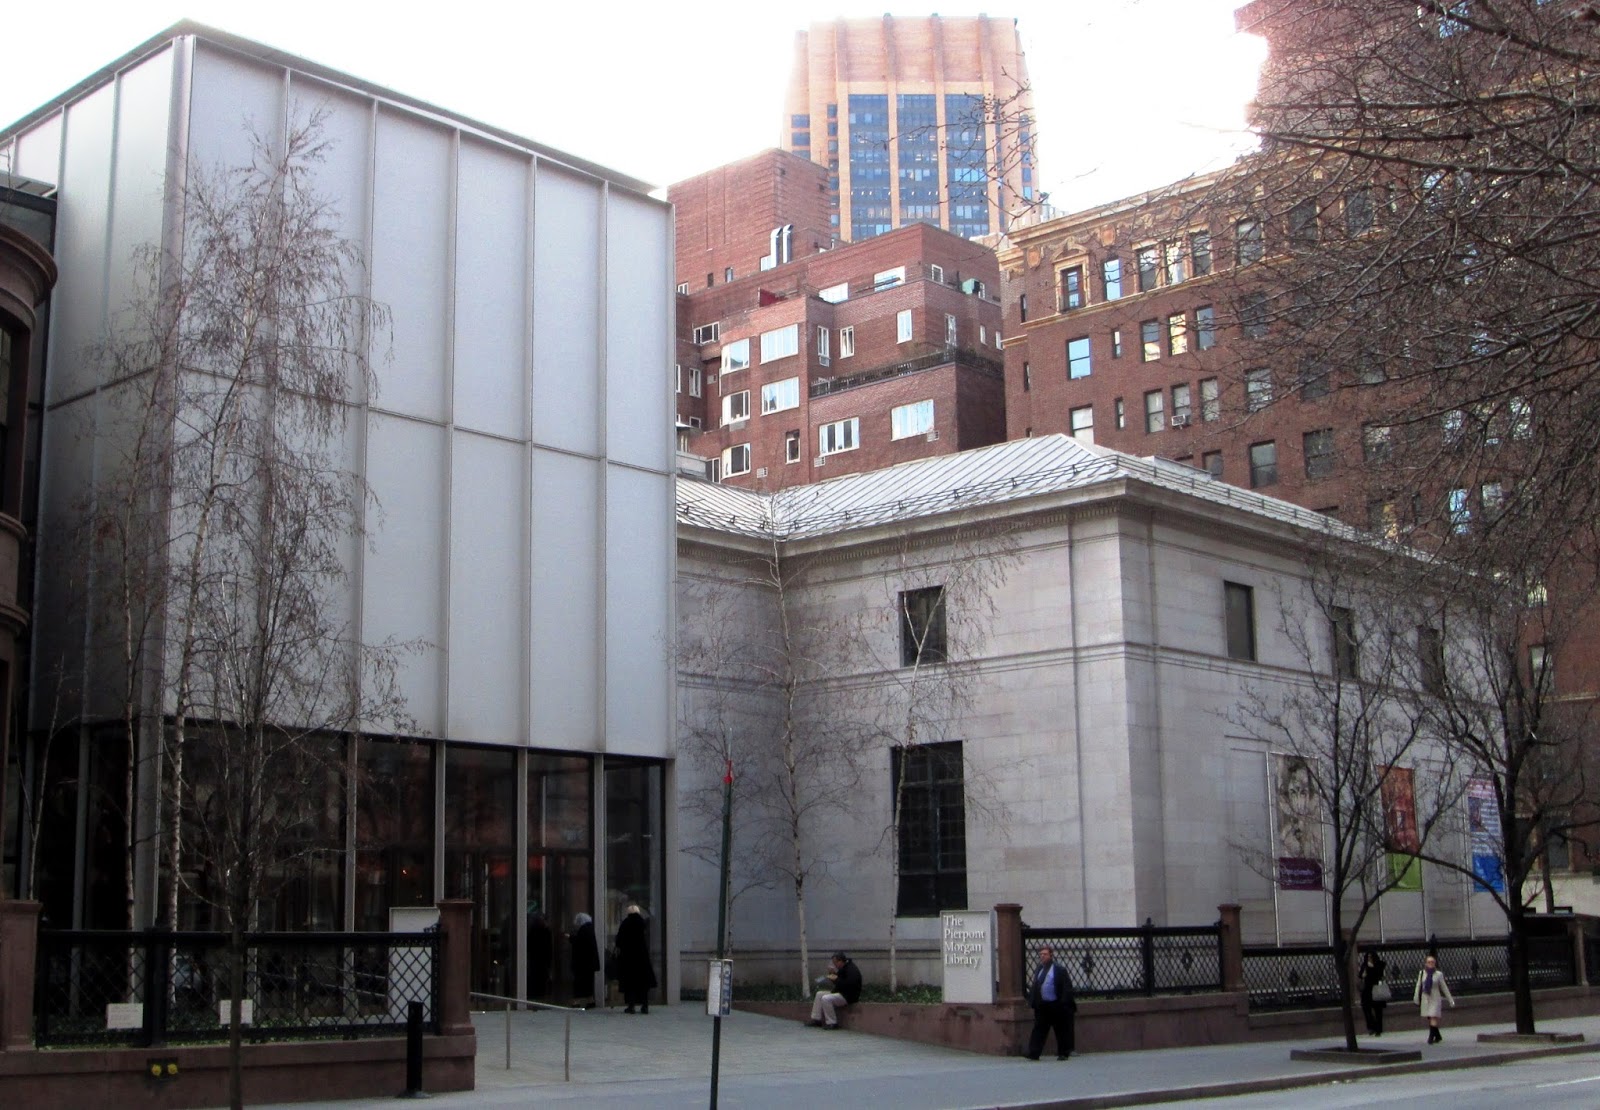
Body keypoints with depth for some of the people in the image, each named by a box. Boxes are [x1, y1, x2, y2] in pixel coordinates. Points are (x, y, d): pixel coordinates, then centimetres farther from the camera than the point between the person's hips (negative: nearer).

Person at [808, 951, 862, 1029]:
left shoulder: (852, 970, -18)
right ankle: (816, 1019, 5)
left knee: (826, 999, -26)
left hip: (849, 996, -11)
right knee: (819, 994, 9)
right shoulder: (843, 968, 14)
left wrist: (836, 979, -23)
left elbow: (849, 984, -31)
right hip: (841, 992, 11)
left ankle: (832, 1023, -20)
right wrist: (834, 974, 2)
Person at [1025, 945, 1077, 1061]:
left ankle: (1063, 1053, 15)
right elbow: (1034, 987, 14)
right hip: (1042, 1005, 5)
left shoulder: (1060, 970, -4)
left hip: (1056, 1005, -5)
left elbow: (1066, 988, -8)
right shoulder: (1039, 970, 13)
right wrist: (1032, 1002, 5)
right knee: (1039, 1029, 0)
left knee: (1061, 1030, 4)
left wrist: (1065, 1004, -15)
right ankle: (1033, 1053, -2)